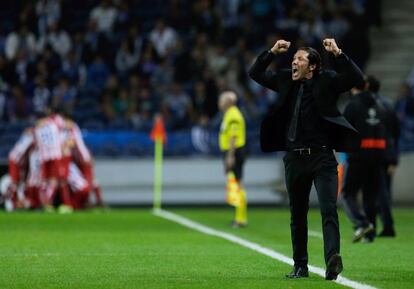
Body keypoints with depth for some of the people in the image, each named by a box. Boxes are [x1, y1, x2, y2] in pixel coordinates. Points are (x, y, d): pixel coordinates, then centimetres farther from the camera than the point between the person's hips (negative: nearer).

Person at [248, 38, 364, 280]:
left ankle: (332, 260, -29)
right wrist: (272, 52, 2)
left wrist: (337, 54, -19)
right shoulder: (286, 80, 9)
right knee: (297, 215, 12)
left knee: (329, 210, -17)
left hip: (322, 157, -5)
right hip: (295, 158, 5)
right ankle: (300, 267, 21)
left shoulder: (327, 81, -2)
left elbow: (356, 77, -12)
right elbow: (255, 73, 15)